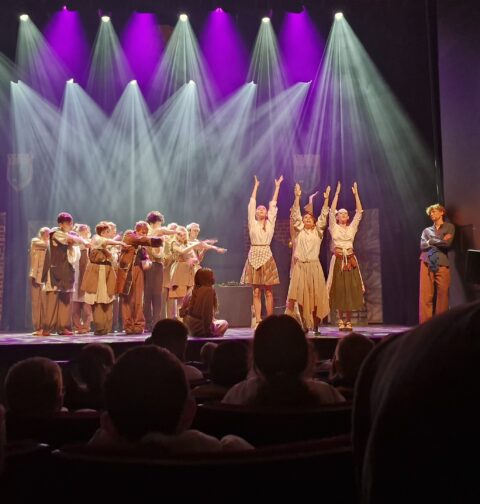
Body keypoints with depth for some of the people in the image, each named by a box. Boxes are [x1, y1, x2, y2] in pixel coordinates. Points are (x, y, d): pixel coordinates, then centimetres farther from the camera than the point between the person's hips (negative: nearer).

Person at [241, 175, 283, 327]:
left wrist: (277, 186, 12)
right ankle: (258, 321, 4)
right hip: (254, 256, 0)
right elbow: (252, 203, 9)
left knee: (268, 291, 1)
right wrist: (256, 186, 13)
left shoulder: (270, 223, 10)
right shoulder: (252, 223, 8)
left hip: (266, 256, 0)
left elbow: (273, 204, 11)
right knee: (256, 292, 2)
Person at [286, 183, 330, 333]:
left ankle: (315, 325, 2)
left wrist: (326, 198, -5)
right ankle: (305, 325, 1)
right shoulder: (299, 230, 10)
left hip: (315, 266, 1)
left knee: (316, 295, -3)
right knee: (302, 296, -4)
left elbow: (323, 215, 5)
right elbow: (295, 213, 2)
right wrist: (297, 196, -7)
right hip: (300, 266, -1)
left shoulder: (318, 230, 12)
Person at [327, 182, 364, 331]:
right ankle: (341, 320, 5)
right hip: (338, 260, -2)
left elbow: (359, 212, 6)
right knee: (339, 290, -3)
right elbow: (331, 211, -5)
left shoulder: (352, 227, 12)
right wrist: (337, 193, -7)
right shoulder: (334, 227, 6)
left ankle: (348, 321, 5)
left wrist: (356, 194, 1)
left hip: (350, 260, 2)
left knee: (351, 289, -1)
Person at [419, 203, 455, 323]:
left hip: (442, 264, -2)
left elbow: (447, 244, -3)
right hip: (427, 264, 2)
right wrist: (440, 241, -2)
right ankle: (425, 324, -6)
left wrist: (431, 241, 5)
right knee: (426, 295, -6)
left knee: (442, 294, -5)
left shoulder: (449, 227, 13)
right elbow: (422, 245, 5)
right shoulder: (427, 230, 21)